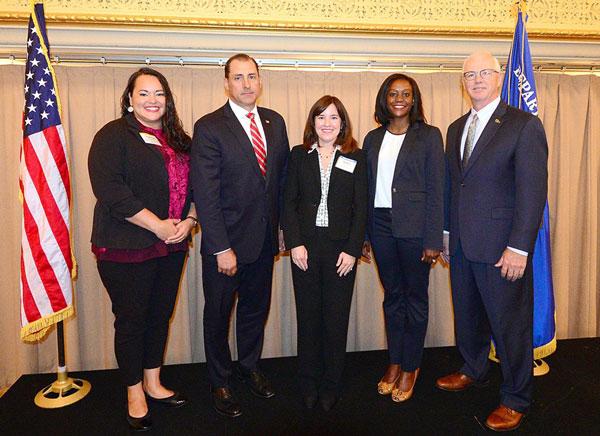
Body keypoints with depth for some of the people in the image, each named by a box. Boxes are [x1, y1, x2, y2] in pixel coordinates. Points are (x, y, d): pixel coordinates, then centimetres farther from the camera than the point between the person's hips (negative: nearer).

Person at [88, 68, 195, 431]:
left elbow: (194, 186, 13)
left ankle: (153, 384, 35)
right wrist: (158, 225, -20)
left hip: (171, 247, 6)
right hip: (126, 249, -6)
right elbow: (110, 190, -18)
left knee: (161, 315, 16)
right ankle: (135, 393, 27)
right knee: (132, 319, 7)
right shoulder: (113, 136, -7)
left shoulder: (177, 140, 13)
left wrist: (189, 220, -6)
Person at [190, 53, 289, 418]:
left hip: (265, 238, 5)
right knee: (218, 314, 13)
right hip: (226, 241, -4)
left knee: (256, 308, 20)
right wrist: (221, 248, -18)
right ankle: (220, 381, 35)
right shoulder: (209, 127, -12)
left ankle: (250, 366, 44)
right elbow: (205, 194, -16)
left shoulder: (275, 122, 5)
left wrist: (282, 224, 6)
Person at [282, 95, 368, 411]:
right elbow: (289, 203, 3)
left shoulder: (355, 158, 4)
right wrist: (294, 243, -7)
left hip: (341, 249, 0)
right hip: (305, 246, 1)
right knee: (308, 316, 9)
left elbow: (361, 208, 1)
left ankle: (331, 386, 23)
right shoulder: (299, 155, 6)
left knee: (337, 318, 6)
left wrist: (352, 250, -7)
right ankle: (309, 384, 25)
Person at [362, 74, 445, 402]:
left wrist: (433, 240, -11)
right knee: (392, 296, 14)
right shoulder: (373, 138, 10)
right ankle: (395, 362, 29)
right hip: (381, 226, 4)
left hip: (414, 227, -3)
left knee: (415, 296, 7)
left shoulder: (429, 135, -1)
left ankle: (411, 366, 23)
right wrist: (363, 235, 6)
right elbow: (365, 188, 10)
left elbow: (436, 190, -5)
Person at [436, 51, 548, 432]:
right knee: (468, 315, 19)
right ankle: (474, 371, 42)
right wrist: (447, 232, 11)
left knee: (510, 323, 6)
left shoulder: (525, 125, -7)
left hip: (501, 248, -6)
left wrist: (518, 247, -17)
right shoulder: (456, 129, 13)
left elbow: (533, 191, -12)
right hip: (462, 244, 6)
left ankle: (515, 399, 26)